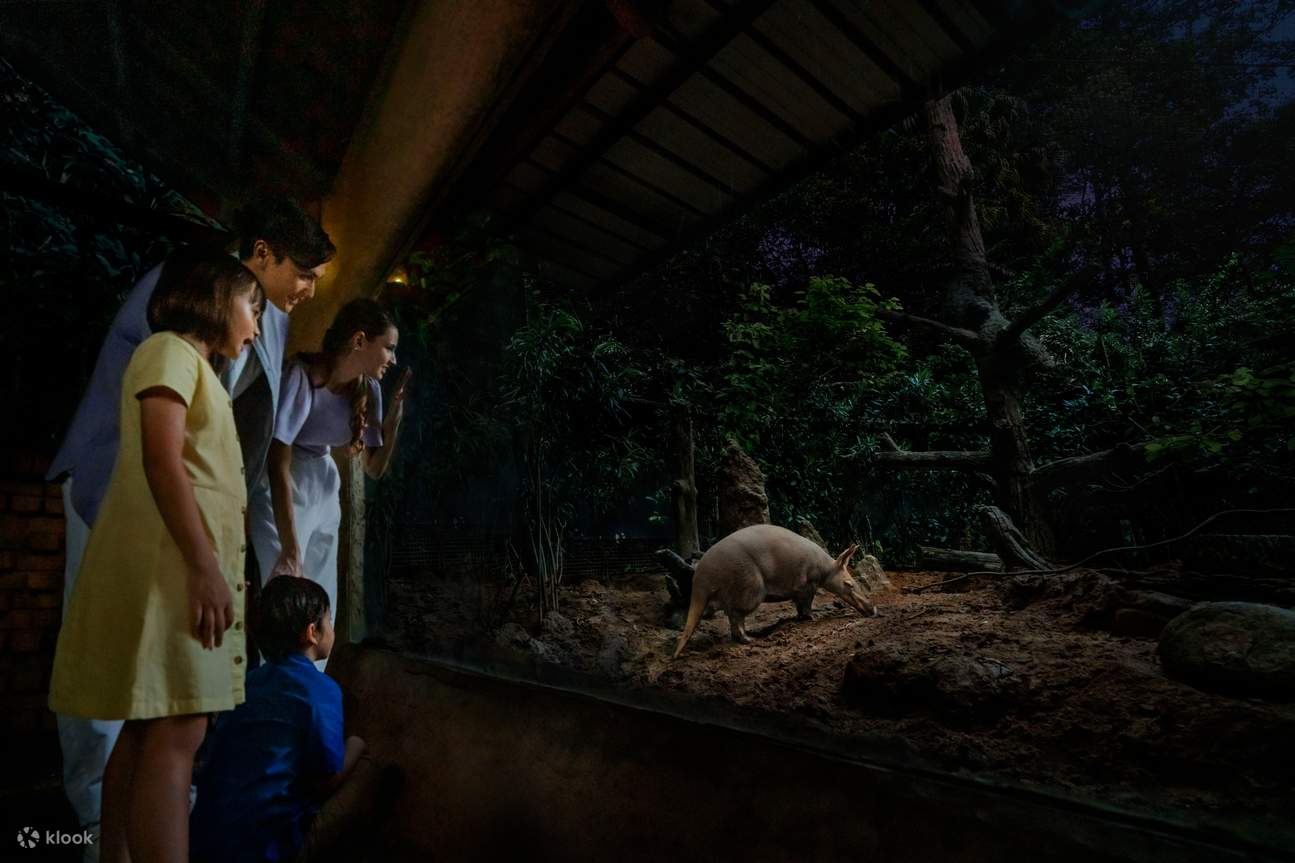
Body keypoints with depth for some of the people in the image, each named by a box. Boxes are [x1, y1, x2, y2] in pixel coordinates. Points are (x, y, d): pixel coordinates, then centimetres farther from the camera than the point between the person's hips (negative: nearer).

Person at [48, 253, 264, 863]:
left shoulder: (190, 364, 24)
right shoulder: (170, 349, -4)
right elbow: (161, 459, -17)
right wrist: (205, 565, -22)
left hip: (185, 564, 10)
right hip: (172, 562, -10)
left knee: (149, 728, 10)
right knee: (177, 732, -12)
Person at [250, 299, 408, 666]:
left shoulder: (368, 389, -4)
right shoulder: (302, 376, -23)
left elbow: (374, 469, 2)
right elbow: (278, 466, -26)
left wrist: (395, 416, -12)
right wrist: (290, 550, -29)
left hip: (324, 490, 6)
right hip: (281, 493, -6)